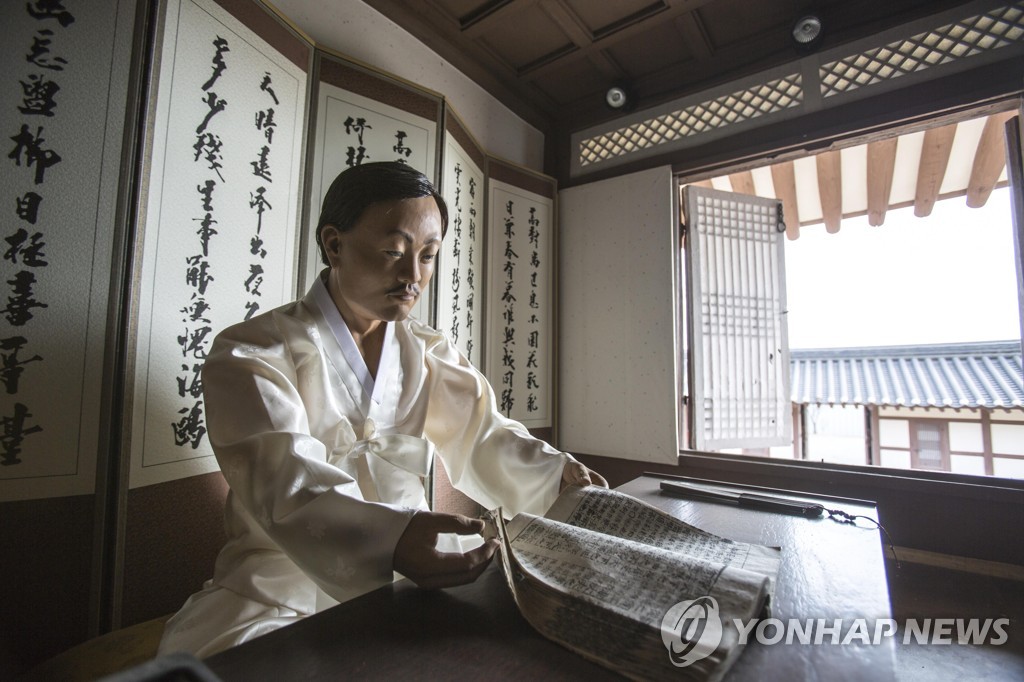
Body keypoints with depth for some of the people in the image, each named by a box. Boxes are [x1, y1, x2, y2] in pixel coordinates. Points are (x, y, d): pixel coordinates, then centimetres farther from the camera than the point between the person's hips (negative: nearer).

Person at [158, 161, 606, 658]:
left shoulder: (431, 355, 7)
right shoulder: (250, 352, -9)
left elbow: (482, 438, -1)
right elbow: (287, 483, -23)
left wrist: (554, 474, -19)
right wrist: (388, 539, -41)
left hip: (411, 573, 4)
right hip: (284, 587, -3)